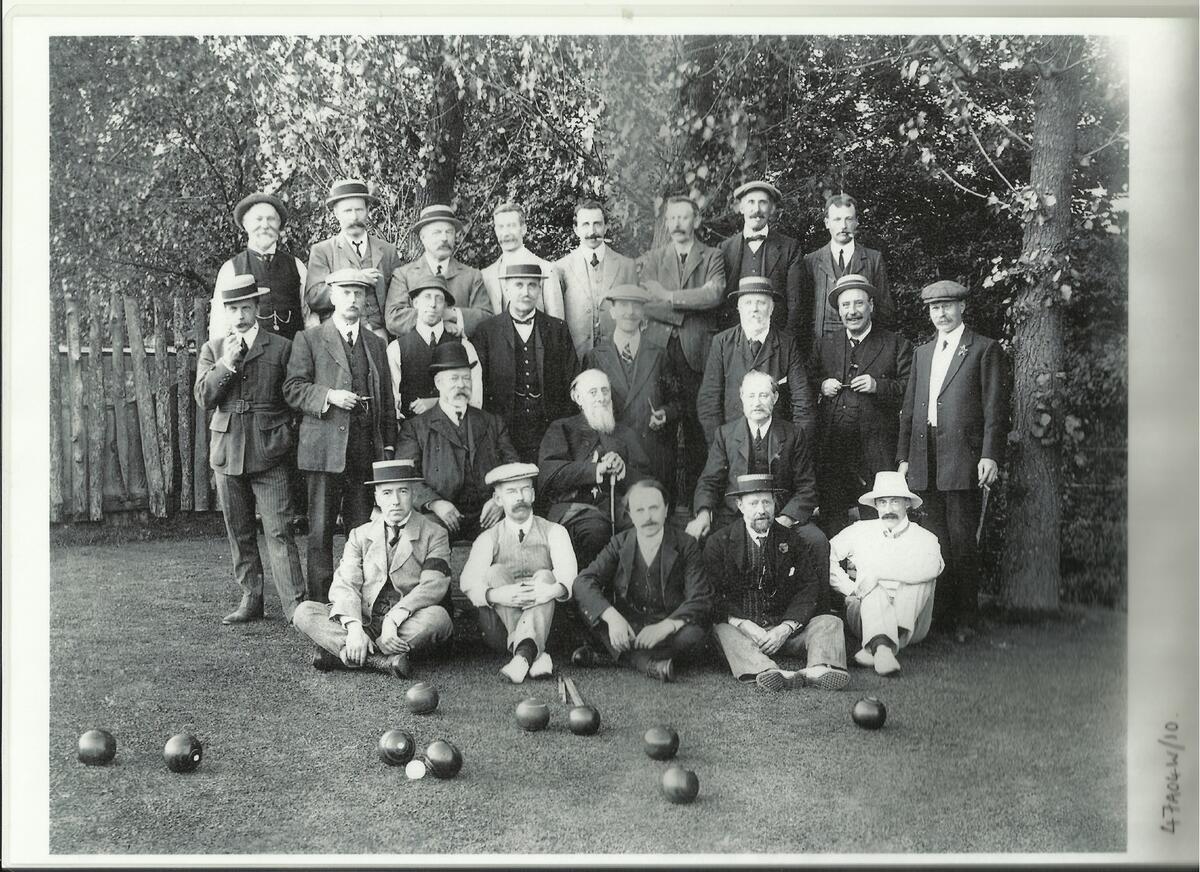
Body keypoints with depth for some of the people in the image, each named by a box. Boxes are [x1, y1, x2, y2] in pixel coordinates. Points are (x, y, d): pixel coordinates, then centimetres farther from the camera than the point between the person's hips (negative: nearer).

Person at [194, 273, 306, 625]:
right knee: (239, 532, 11)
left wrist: (284, 434, -4)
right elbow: (203, 398, 0)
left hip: (268, 452, -3)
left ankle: (295, 605, -7)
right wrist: (226, 364, -11)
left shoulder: (281, 348, 2)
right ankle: (251, 599, 21)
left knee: (278, 531, -8)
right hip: (227, 451, 4)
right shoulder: (212, 350, 10)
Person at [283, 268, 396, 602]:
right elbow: (292, 388, -1)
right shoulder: (309, 340, 6)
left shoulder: (377, 345, 18)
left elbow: (386, 400, 18)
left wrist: (388, 445, 11)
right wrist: (329, 395, -16)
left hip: (367, 450, 3)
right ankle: (320, 600, 4)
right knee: (320, 530, -2)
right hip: (324, 448, -3)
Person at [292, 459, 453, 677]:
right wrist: (353, 627, -22)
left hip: (408, 627, -2)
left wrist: (393, 620, -26)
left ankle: (338, 652, -29)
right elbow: (344, 584, -2)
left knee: (437, 616, -34)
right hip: (363, 621, 2)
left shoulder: (434, 535, 3)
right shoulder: (360, 535, 11)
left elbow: (433, 586, -11)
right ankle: (379, 659, -34)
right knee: (305, 612, -18)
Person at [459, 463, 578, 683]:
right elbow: (468, 582, -9)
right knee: (495, 572, -20)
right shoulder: (489, 539, 8)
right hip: (500, 630, 1)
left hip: (544, 621, -1)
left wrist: (555, 589, -34)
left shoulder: (553, 532, 8)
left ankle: (524, 652, -46)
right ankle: (536, 654, -35)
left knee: (545, 576, -23)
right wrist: (496, 595, -31)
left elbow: (568, 573, -10)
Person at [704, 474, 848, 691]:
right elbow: (714, 594, -3)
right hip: (743, 629, -2)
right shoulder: (718, 542, 5)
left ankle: (819, 670, -48)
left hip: (785, 629, 2)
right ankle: (767, 672, -56)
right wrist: (744, 624, -20)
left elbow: (809, 589, 2)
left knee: (830, 622, -19)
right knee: (721, 629, -32)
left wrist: (785, 628, -14)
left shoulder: (793, 541, 10)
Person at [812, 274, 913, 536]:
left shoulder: (896, 345, 8)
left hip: (876, 447, -2)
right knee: (831, 517, 2)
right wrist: (821, 386, -1)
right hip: (831, 448, 3)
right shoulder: (824, 345, 17)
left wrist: (878, 386, -13)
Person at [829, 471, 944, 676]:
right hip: (864, 615, 0)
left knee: (922, 577, -25)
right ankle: (882, 647, -58)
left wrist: (876, 571, -20)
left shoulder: (924, 538, 5)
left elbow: (932, 567, -18)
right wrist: (850, 587, -6)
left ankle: (874, 649, -39)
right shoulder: (861, 531, 10)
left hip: (910, 621, 0)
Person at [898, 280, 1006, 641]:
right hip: (925, 462, 5)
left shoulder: (985, 349, 3)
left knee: (962, 540, -4)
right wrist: (904, 456, 12)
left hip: (963, 460, -5)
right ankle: (941, 613, 15)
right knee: (934, 540, 7)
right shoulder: (922, 353, 20)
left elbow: (995, 408, -3)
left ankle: (965, 620, 5)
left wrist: (990, 455, -12)